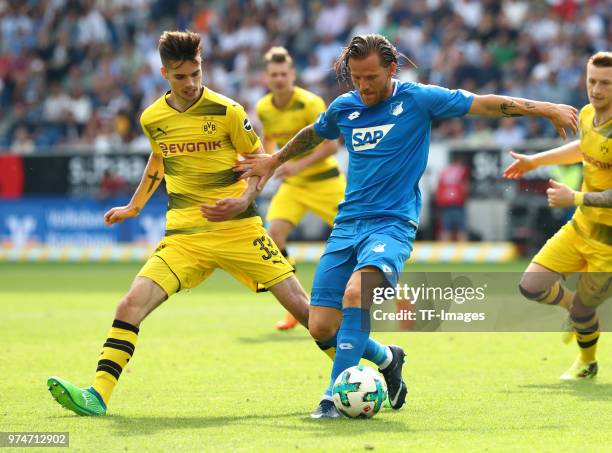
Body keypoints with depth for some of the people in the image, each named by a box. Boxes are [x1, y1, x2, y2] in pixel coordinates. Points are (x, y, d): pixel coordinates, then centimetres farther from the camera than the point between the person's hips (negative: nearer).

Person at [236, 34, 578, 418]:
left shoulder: (417, 99, -3)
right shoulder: (344, 108, 9)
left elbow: (485, 104, -2)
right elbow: (312, 134, 31)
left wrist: (546, 108, -5)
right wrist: (274, 161, 43)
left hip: (392, 224, -5)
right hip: (347, 224, 5)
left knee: (356, 292, -33)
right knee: (321, 328, -2)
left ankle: (336, 395, -30)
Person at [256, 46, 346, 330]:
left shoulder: (310, 103, -18)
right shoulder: (263, 108, -1)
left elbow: (331, 145, -20)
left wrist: (299, 165, -29)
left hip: (324, 179, -4)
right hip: (292, 184, 4)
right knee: (275, 234, -17)